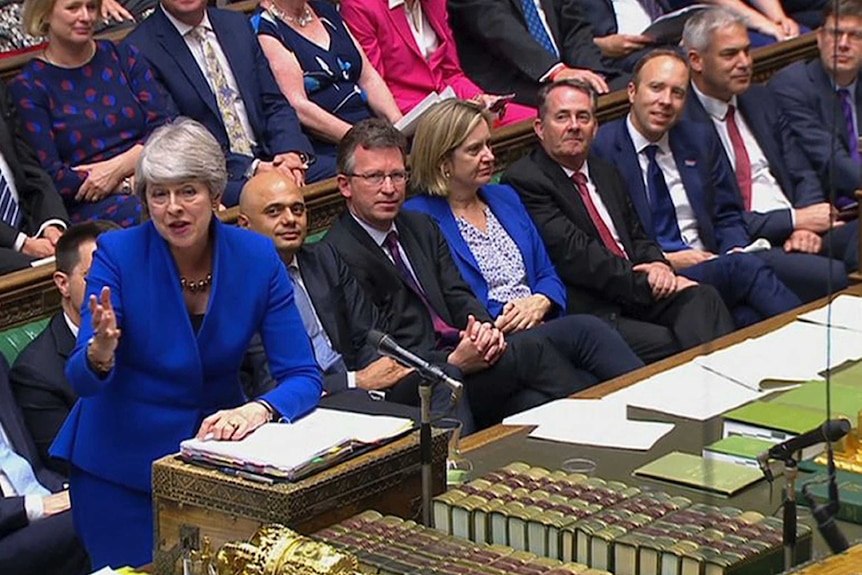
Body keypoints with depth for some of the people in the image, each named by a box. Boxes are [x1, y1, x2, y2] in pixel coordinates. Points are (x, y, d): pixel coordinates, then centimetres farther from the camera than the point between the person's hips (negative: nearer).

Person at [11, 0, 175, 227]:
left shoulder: (123, 57, 18)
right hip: (87, 205, -4)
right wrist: (127, 185, -11)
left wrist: (119, 166, -9)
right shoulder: (27, 88, 5)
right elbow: (48, 178, -3)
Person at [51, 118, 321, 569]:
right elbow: (81, 381, -18)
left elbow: (303, 378, -11)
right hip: (121, 461, -2)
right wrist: (100, 352, -41)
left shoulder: (256, 257, -9)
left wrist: (258, 411, -32)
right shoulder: (117, 253, -13)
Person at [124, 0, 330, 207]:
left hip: (266, 157, 6)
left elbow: (274, 105, 15)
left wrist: (292, 152, -7)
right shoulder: (141, 49, -4)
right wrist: (252, 168, -17)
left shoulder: (238, 25, 15)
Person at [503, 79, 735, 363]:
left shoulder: (606, 173, 24)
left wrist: (658, 265, -1)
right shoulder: (524, 181, -5)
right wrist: (646, 283, -14)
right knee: (671, 345, -30)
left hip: (637, 294, 7)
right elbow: (574, 254, -13)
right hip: (588, 312, -7)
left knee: (702, 297, -22)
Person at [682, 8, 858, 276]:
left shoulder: (761, 100, 18)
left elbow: (802, 174, 16)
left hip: (794, 234, 7)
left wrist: (806, 226, -5)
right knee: (832, 275, -32)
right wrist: (794, 219, -11)